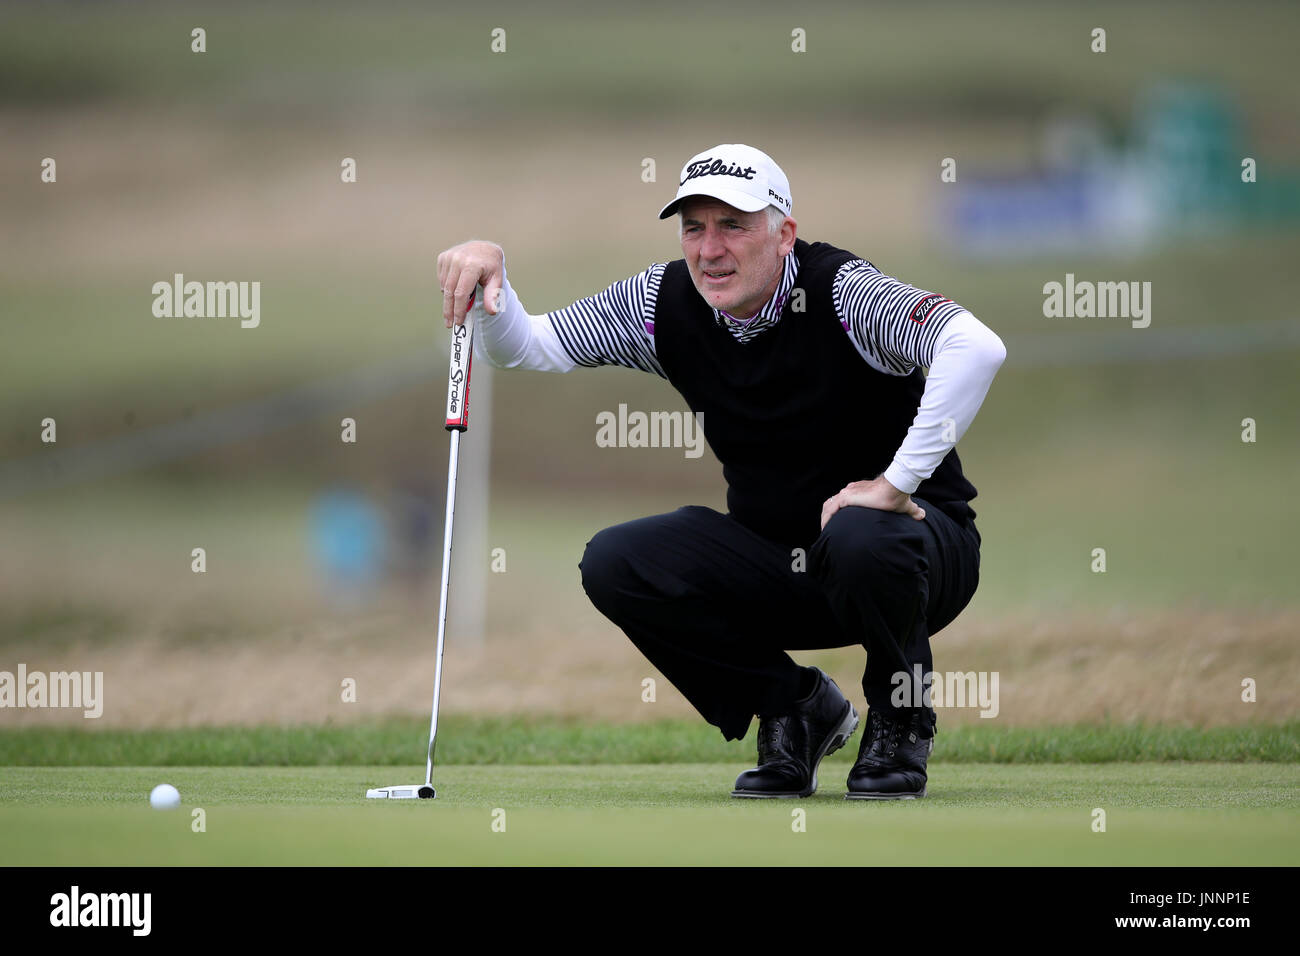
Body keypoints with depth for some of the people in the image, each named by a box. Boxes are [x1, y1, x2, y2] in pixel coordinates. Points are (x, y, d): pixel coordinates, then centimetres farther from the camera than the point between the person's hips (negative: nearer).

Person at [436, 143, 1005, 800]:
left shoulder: (840, 292, -22)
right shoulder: (666, 301, -5)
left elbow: (978, 347, -39)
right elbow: (524, 349, -1)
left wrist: (898, 482, -38)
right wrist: (491, 274, -22)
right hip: (774, 562, 5)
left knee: (862, 540, -40)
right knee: (614, 566, -15)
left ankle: (901, 722, -7)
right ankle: (793, 706, 5)